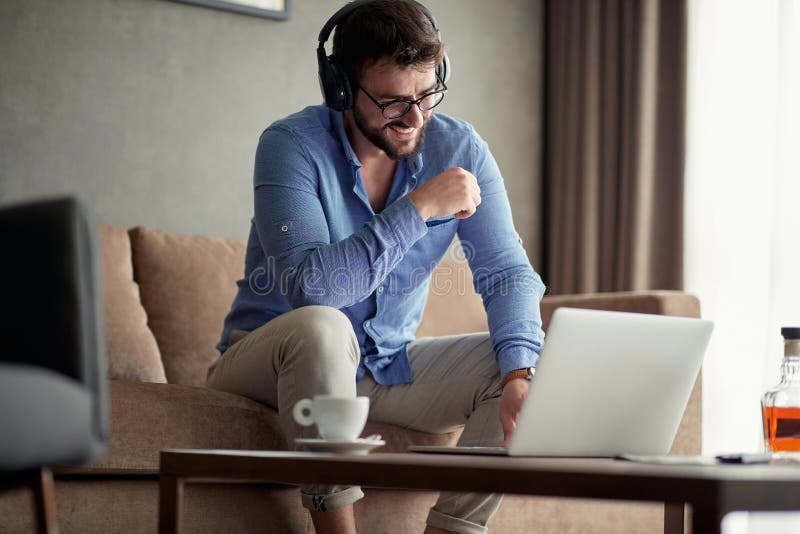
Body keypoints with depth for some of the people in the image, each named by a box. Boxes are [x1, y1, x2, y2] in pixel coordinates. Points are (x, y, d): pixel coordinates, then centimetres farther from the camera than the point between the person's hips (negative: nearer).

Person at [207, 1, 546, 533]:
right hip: (270, 358, -4)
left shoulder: (458, 148, -6)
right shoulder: (291, 145, -20)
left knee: (538, 363, -14)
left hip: (388, 367, 5)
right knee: (321, 327, -38)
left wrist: (521, 373, -27)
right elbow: (310, 287, -33)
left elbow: (508, 273, -9)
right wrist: (419, 207, -33)